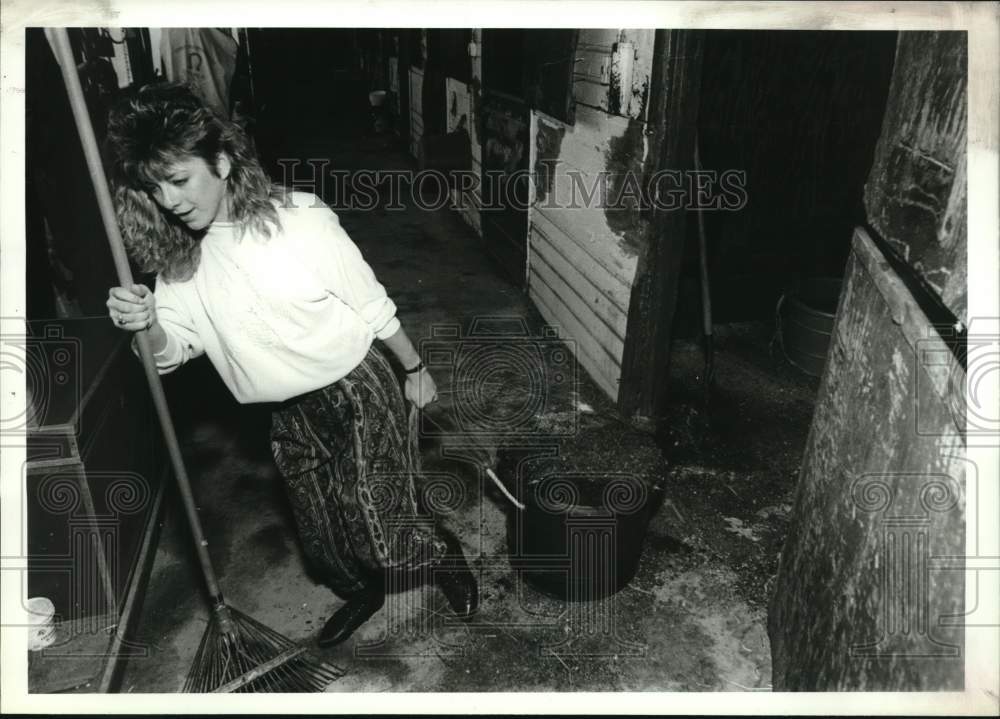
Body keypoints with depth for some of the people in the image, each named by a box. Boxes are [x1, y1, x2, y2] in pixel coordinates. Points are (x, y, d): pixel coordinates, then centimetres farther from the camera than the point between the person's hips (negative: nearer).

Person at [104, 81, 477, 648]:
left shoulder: (300, 219, -19)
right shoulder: (178, 256, -3)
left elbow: (372, 304, -10)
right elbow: (173, 350, 1)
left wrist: (415, 369, 0)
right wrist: (147, 325, -22)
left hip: (357, 391, -5)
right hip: (289, 414, 5)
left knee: (376, 534, -2)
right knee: (320, 537, 17)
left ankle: (444, 552, 32)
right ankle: (361, 593, 50)